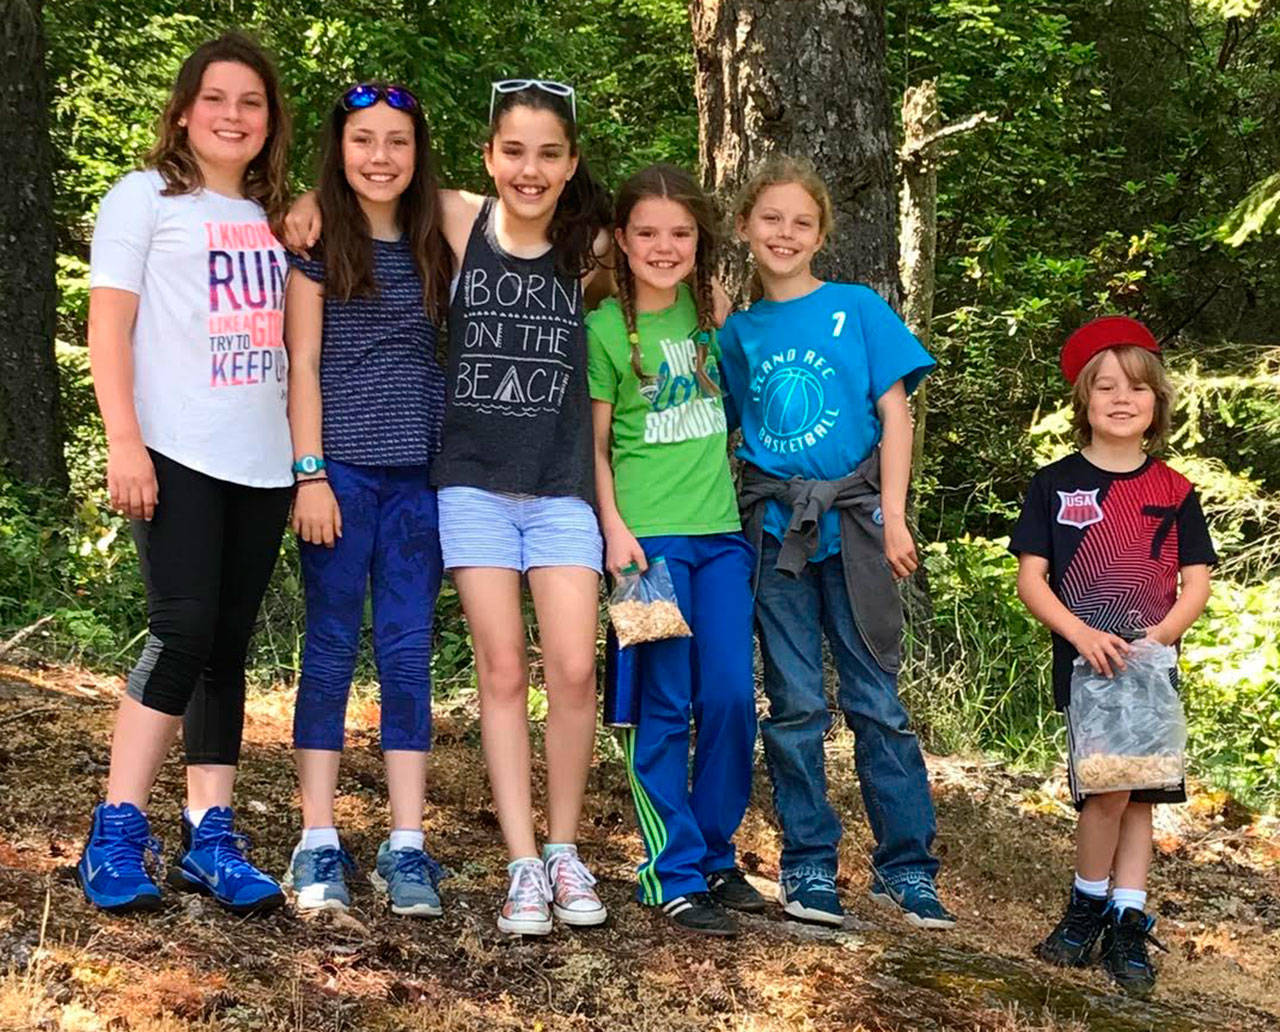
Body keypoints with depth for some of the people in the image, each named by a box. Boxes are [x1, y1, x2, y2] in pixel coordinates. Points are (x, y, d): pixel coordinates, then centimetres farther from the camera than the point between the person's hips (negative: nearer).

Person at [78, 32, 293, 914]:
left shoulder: (276, 216, 18)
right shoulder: (146, 199, 3)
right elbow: (109, 327, -4)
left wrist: (308, 452, 11)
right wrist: (124, 442, -14)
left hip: (263, 463, 5)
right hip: (177, 455, -5)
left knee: (228, 646, 5)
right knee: (184, 631, -15)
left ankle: (210, 837, 8)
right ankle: (117, 835, -8)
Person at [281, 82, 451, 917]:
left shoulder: (432, 246, 12)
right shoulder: (318, 242, 2)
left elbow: (445, 357, 13)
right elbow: (302, 364, -2)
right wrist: (310, 474, -9)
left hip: (420, 474, 3)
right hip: (343, 469, -3)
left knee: (409, 652, 3)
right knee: (331, 648, 1)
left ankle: (407, 846, 6)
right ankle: (319, 844, 6)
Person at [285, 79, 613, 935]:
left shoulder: (590, 248, 0)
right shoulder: (459, 223, -2)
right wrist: (314, 201, -2)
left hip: (562, 486, 0)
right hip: (474, 482, 0)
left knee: (573, 671, -6)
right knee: (503, 671, -1)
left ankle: (565, 850, 11)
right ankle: (524, 865, 4)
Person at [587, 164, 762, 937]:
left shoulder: (708, 309, 9)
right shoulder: (605, 327, -3)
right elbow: (594, 444, -1)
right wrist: (614, 529, -10)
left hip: (722, 530, 4)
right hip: (648, 532, -4)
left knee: (733, 698, 2)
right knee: (665, 706, -3)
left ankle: (716, 854, 18)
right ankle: (674, 874, 5)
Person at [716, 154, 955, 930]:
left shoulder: (858, 309, 2)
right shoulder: (737, 333, 10)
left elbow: (895, 414, 0)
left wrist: (893, 515, -8)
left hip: (852, 522, -2)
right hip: (774, 529, 2)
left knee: (876, 700, 0)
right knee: (795, 706, 4)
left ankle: (906, 868, 8)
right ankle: (808, 866, 13)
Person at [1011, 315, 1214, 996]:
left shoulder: (1173, 492, 8)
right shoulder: (1055, 485, 3)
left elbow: (1198, 581, 7)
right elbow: (1030, 579, 0)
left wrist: (1164, 632, -12)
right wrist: (1082, 633, -15)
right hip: (1084, 662, -3)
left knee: (1139, 794, 4)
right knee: (1109, 787, -16)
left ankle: (1127, 926, 13)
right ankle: (1088, 906, 5)